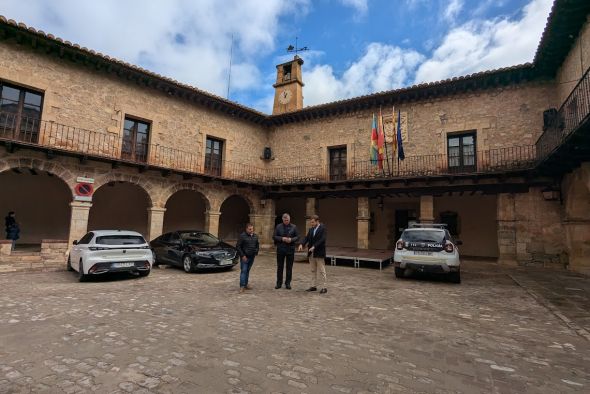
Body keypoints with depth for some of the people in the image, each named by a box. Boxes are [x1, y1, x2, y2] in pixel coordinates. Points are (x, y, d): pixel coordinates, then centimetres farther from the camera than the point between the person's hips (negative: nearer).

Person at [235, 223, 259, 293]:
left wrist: (256, 252, 9)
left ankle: (246, 284, 20)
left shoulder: (255, 236, 8)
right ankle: (242, 286, -6)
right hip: (244, 257, -6)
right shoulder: (242, 236, -10)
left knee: (248, 271, 12)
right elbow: (238, 246, -11)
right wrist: (242, 255, -14)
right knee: (243, 271, -7)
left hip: (252, 257, 6)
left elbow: (257, 245, 22)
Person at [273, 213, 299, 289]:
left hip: (290, 249, 0)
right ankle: (279, 283, 19)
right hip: (280, 249, 0)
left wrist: (291, 239, -16)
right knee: (280, 267, 7)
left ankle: (288, 283, 16)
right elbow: (274, 236, 1)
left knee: (289, 267, 5)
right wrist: (282, 238, -15)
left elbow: (297, 237, 3)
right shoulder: (278, 226, 3)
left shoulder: (294, 227, 3)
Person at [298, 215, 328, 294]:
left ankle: (324, 287, 6)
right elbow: (306, 238, 5)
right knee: (313, 270, 12)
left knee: (322, 271, -1)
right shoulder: (311, 229, 12)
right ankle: (314, 286, 21)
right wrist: (302, 244, -14)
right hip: (311, 253, 7)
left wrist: (314, 247, -26)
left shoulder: (323, 228, -9)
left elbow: (322, 240, -19)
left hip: (319, 253, -7)